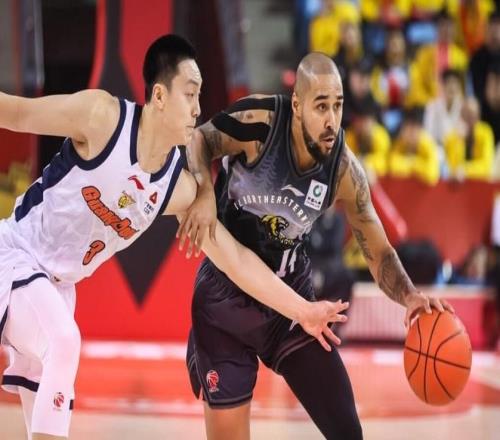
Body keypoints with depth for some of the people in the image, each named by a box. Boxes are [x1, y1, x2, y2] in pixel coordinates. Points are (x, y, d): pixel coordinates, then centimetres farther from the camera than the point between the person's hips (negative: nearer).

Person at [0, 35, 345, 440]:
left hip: (56, 283, 7)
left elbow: (235, 259, -3)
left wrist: (303, 311, -4)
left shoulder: (180, 186, -8)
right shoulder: (101, 115, -24)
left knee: (46, 406, 7)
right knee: (63, 342, -29)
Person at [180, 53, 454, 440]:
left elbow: (378, 251, -6)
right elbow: (198, 141, -10)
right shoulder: (257, 122, -25)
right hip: (227, 294, -3)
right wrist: (204, 193, -31)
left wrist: (409, 296, -27)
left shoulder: (345, 171, -15)